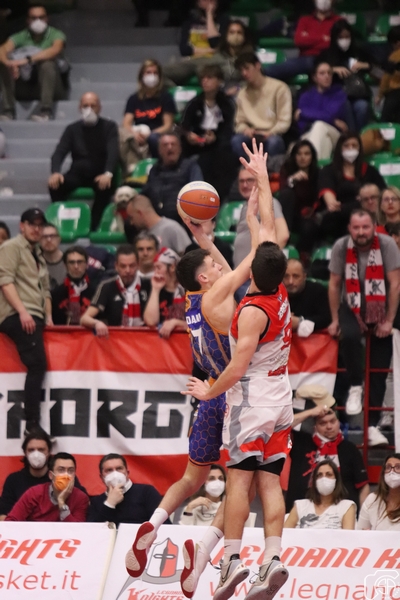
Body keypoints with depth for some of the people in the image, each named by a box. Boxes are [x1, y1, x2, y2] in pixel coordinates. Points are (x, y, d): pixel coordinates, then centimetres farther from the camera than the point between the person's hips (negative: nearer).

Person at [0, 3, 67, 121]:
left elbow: (56, 50, -29)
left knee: (47, 63, -32)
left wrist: (28, 60, -42)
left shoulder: (55, 35, -4)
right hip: (25, 88, 3)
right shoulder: (20, 37, 2)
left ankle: (46, 110, -34)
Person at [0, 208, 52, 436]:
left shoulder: (38, 255, 26)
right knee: (38, 364, -20)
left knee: (37, 367, 0)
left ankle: (33, 423, -1)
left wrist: (48, 316, 14)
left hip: (34, 317, 9)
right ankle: (32, 424, -23)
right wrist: (22, 311, -20)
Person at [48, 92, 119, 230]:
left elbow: (113, 152, -12)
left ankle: (92, 226, -33)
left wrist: (108, 174, -34)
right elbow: (59, 153, -2)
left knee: (106, 187, -37)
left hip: (100, 175, -2)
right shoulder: (72, 129, 10)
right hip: (77, 173, 2)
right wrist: (55, 172, -26)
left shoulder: (109, 127, 3)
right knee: (55, 185, -27)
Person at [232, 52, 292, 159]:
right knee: (236, 140, -30)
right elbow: (239, 122, 12)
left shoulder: (279, 88, -1)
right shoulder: (243, 94, 12)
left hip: (273, 135, -3)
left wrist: (270, 133, -22)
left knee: (273, 142, -39)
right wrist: (245, 129, -12)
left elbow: (284, 122, -5)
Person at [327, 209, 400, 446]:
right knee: (349, 336, -34)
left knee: (379, 371, -5)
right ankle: (355, 387, -13)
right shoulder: (341, 247, -11)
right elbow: (334, 284, -2)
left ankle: (373, 425, -2)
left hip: (380, 308, 0)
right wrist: (335, 320, -1)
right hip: (352, 308, 0)